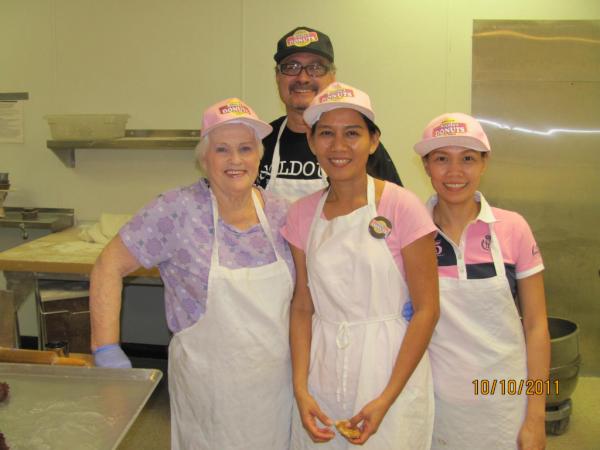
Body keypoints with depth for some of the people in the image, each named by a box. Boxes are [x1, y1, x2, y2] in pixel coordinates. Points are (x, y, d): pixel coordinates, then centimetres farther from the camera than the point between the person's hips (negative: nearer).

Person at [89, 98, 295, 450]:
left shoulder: (280, 213, -2)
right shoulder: (177, 211, -15)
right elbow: (109, 268, -11)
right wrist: (107, 351, -15)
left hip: (277, 382, 4)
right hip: (209, 389, -3)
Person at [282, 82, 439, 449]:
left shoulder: (401, 207, -11)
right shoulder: (302, 215, 1)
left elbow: (427, 309, -11)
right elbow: (302, 308, 4)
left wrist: (386, 399, -14)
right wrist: (301, 389, -5)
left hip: (390, 374, -3)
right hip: (321, 381, 4)